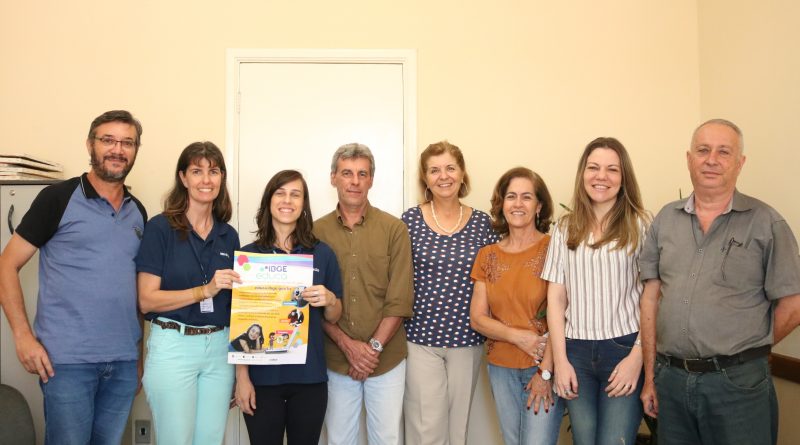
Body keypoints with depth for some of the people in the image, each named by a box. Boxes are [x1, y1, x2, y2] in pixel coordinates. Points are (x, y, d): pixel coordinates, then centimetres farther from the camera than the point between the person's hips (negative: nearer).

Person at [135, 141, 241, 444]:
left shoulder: (228, 236, 8)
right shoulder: (160, 228, -7)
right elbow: (147, 300, -11)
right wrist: (205, 290, -22)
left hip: (220, 349, 5)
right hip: (173, 347, -4)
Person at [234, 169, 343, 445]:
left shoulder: (323, 254, 1)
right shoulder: (248, 255, -1)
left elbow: (333, 317, 8)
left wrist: (329, 300, -13)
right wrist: (241, 376, -5)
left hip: (309, 377, 1)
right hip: (262, 376, -1)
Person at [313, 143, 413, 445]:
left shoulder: (394, 230, -2)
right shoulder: (317, 232, 1)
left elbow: (399, 301, -5)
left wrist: (374, 347, -12)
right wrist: (348, 344, -11)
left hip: (386, 359, -1)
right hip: (336, 360, 1)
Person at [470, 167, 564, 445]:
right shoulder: (487, 255, 6)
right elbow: (477, 318, 3)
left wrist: (546, 371, -12)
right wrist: (518, 336, -12)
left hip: (546, 367, -4)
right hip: (501, 369, 4)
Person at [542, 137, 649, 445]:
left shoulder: (640, 225, -1)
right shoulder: (565, 229, 8)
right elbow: (556, 297, 6)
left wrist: (637, 356, -10)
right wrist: (560, 360, 0)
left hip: (624, 349, -3)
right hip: (576, 352, 3)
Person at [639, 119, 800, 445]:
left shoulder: (766, 223, -4)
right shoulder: (665, 220, 6)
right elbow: (651, 298, 6)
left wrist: (747, 353, 4)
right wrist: (650, 378, 5)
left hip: (738, 384, -3)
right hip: (671, 380, 3)